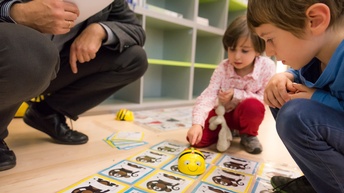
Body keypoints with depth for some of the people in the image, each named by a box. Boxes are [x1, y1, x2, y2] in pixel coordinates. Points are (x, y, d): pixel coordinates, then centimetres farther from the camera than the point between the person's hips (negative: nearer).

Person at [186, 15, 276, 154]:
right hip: (223, 113, 1)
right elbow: (208, 95, -30)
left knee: (253, 105, -37)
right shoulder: (222, 68, -20)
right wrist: (197, 123, -44)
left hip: (246, 115, 0)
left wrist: (236, 94, -29)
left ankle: (249, 135, -3)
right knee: (196, 138, -18)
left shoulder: (267, 66, -20)